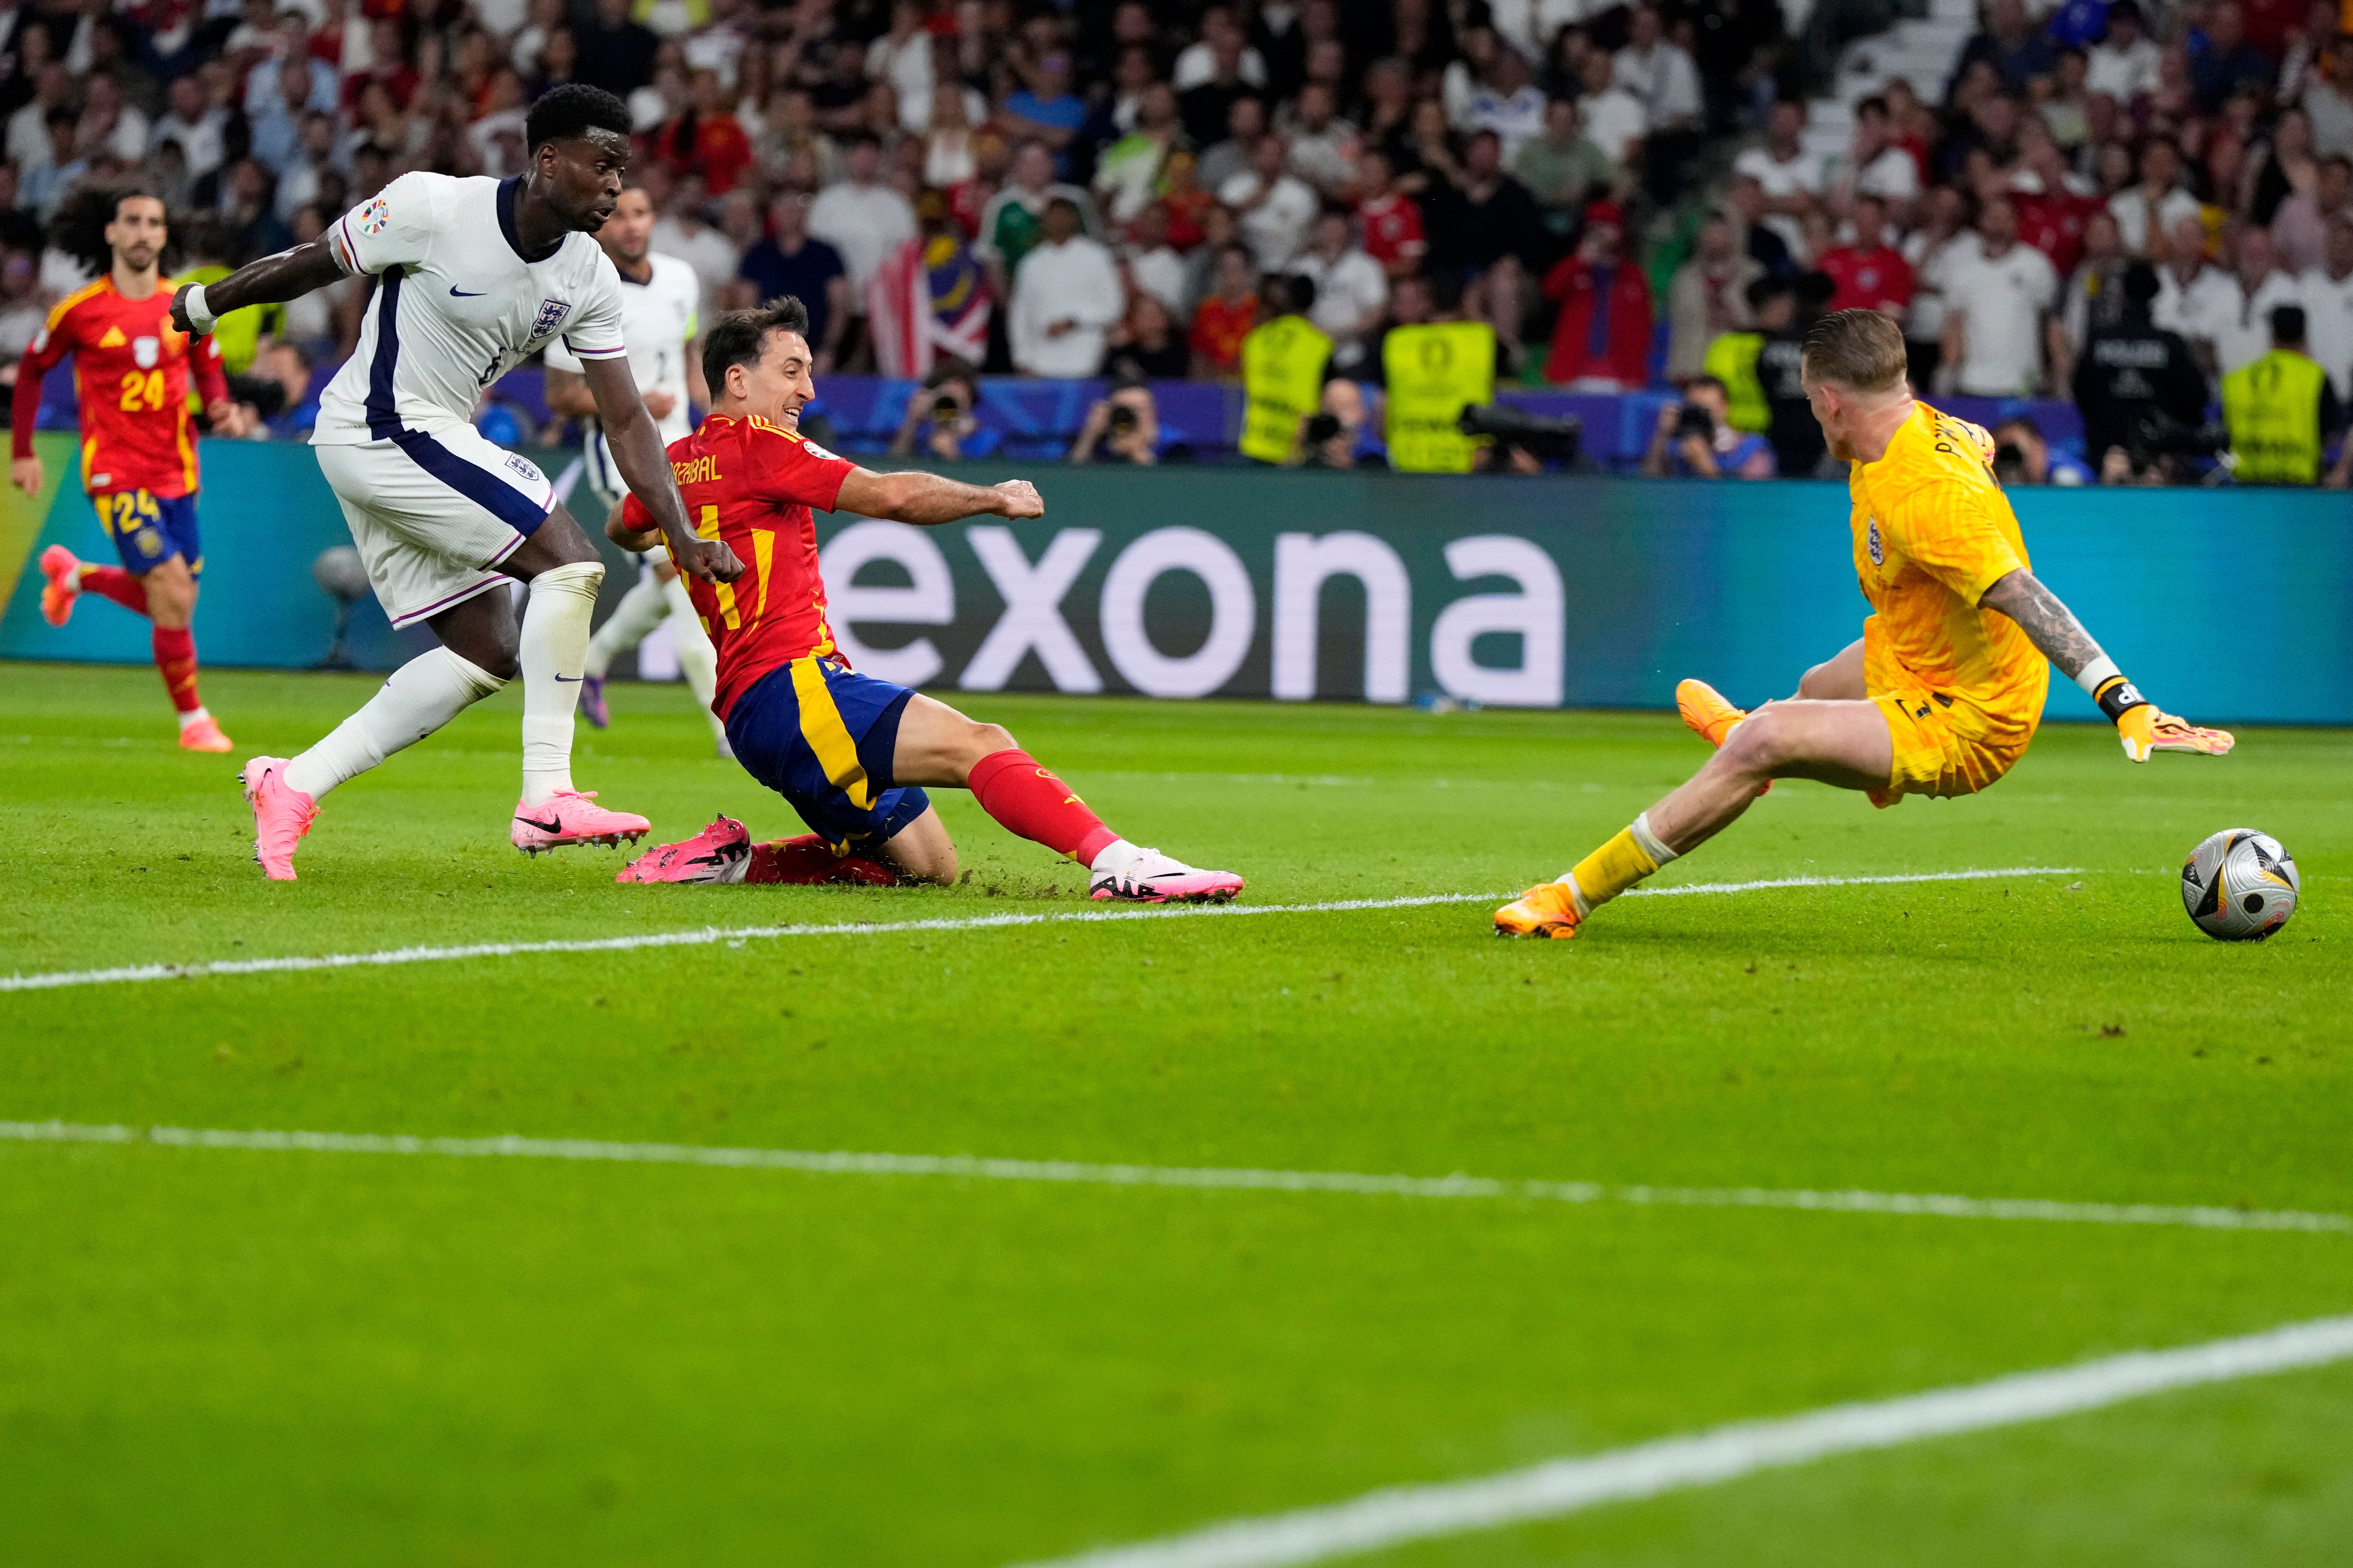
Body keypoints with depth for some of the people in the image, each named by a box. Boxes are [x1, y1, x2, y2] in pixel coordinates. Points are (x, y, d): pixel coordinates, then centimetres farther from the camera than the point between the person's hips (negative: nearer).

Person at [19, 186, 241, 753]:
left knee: (168, 605, 9)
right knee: (175, 599, -15)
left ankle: (74, 575, 37)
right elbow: (32, 370, 8)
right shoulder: (80, 311, -6)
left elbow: (208, 371, 16)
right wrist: (23, 451, 6)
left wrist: (221, 407, -7)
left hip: (176, 473, 5)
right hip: (115, 474, -5)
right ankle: (193, 719, -1)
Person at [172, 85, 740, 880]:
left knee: (488, 654, 8)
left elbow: (625, 419, 2)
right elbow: (309, 266, -5)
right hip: (380, 427, -9)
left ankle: (293, 785, 11)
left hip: (430, 444, 9)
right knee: (570, 561, -18)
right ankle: (546, 797, -16)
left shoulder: (591, 280, 1)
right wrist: (198, 306, 8)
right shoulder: (433, 207, -18)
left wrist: (682, 535, -8)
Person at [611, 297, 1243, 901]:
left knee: (929, 865, 13)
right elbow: (892, 496, -13)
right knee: (978, 744, -25)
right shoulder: (754, 442, -6)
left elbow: (622, 530, 42)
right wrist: (996, 498, 2)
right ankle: (1120, 863, -45)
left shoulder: (676, 461, 19)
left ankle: (732, 858, 12)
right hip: (792, 688, -10)